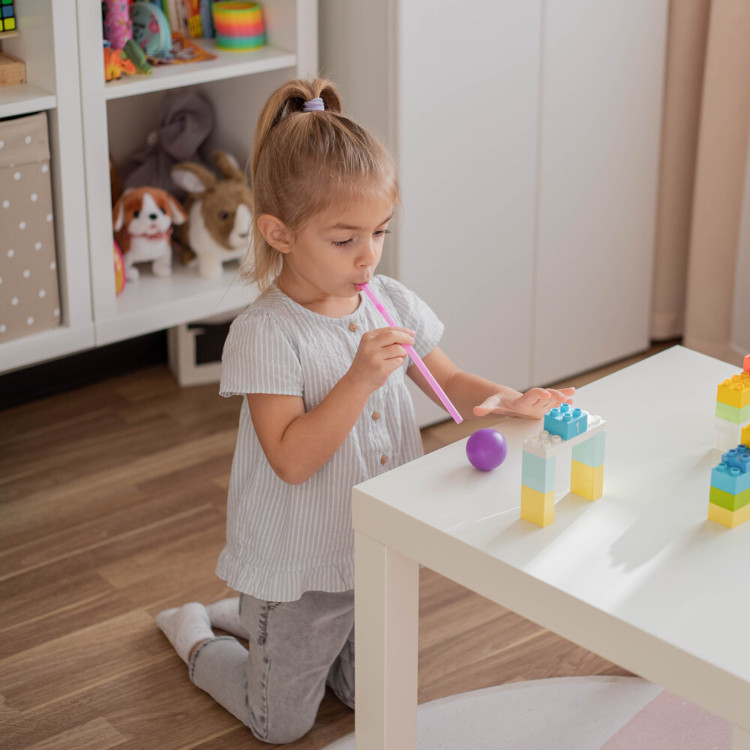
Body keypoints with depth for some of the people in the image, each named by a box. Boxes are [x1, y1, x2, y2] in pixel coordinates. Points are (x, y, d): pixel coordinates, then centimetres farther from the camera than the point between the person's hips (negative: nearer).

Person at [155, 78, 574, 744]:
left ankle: (250, 615, 40)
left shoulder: (392, 303, -5)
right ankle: (194, 633, 37)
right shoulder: (265, 333, -24)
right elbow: (292, 459, -29)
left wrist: (507, 400, -17)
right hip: (300, 560, -6)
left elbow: (451, 383, 3)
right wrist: (361, 378, -37)